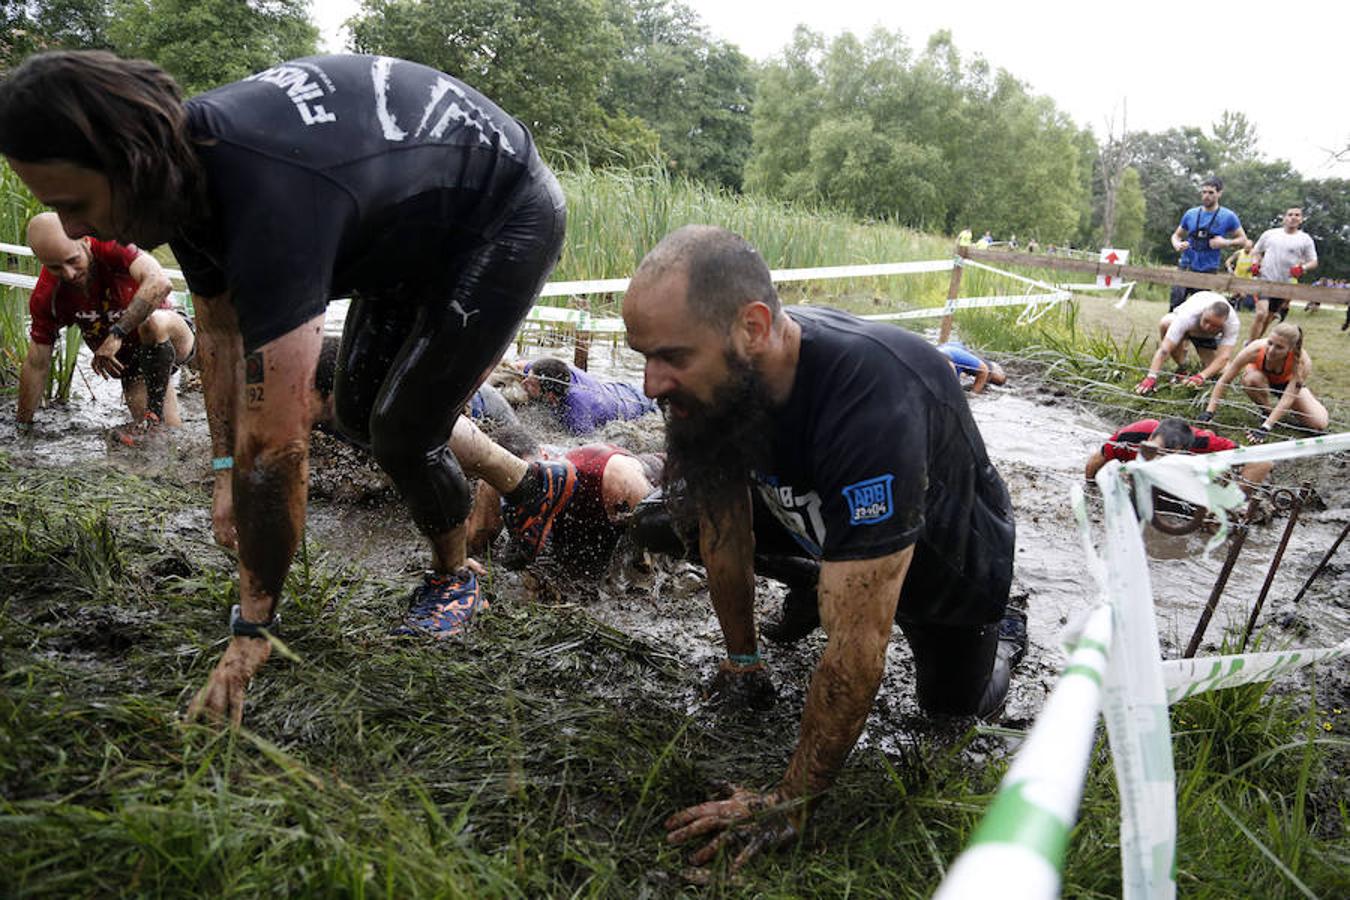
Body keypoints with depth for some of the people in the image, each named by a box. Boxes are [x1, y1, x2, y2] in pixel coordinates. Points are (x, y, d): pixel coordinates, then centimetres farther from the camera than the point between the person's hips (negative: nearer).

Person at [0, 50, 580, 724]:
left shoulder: (268, 199, -40)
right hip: (419, 223, 9)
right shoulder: (187, 159, -13)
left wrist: (249, 633, -28)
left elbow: (275, 445, -37)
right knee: (357, 410, 11)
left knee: (402, 429, -12)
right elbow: (219, 328, 4)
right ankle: (533, 484, 29)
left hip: (507, 215, -9)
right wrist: (226, 472, 0)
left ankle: (454, 579, 17)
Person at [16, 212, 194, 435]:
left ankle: (155, 409, -20)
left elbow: (160, 283, -45)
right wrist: (22, 425, 0)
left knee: (153, 323, -38)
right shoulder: (45, 298, -13)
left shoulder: (110, 247, -26)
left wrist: (117, 334, -43)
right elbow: (36, 365, -4)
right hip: (132, 361, 4)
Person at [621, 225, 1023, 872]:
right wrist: (742, 660, 0)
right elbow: (725, 540, -11)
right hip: (830, 531, 5)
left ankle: (1000, 633, 38)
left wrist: (790, 804, -37)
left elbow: (858, 645, -44)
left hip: (956, 555, -5)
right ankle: (811, 590, 24)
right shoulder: (716, 378, -27)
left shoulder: (870, 397, -48)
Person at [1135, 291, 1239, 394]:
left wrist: (1201, 376, -57)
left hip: (1210, 338, 1)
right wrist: (1151, 377, -55)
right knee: (1166, 323, -37)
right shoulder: (1187, 316, -42)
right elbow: (1164, 350, -45)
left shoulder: (1232, 322, -37)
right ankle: (1181, 368, -16)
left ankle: (1204, 363, 18)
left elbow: (1224, 357, -42)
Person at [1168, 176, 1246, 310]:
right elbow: (1176, 235, 17)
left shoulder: (1228, 216, -2)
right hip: (1185, 268, 2)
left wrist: (1226, 242, -14)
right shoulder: (1191, 214, 6)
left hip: (1207, 272, -2)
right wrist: (1177, 245, -7)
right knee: (1175, 306, -7)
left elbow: (1243, 239, 6)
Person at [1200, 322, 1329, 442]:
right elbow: (1225, 380, -29)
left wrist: (1265, 428, -44)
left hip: (1289, 383, 0)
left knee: (1320, 424, -17)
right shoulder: (1255, 349, -38)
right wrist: (1209, 412, -33)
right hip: (1262, 378, 0)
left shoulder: (1302, 361, -38)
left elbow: (1288, 397, -37)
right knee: (1251, 378, -38)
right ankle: (1267, 411, -10)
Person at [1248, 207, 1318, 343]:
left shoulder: (1305, 239, 4)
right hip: (1264, 280, -2)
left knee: (1268, 317, 12)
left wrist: (1302, 268, -15)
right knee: (1261, 313, -19)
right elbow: (1256, 251, 18)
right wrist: (1255, 263, -2)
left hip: (1285, 285, 2)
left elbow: (1313, 262, 6)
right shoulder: (1270, 234, 6)